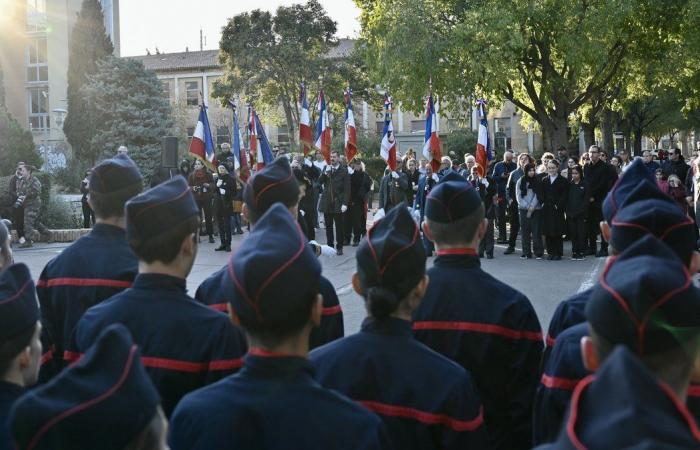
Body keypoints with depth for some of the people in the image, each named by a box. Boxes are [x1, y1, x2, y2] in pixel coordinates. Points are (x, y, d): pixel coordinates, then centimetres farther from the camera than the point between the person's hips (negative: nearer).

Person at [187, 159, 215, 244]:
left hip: (207, 198, -1)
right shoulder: (192, 175, 6)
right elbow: (188, 186, 8)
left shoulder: (208, 174, 3)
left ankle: (210, 236, 7)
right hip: (196, 199, 1)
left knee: (208, 217, 1)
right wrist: (192, 188, -12)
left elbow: (213, 185, 7)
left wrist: (208, 185, -14)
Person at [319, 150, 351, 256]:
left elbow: (347, 189, -5)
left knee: (339, 226, 1)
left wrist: (345, 203, -12)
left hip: (338, 203, -4)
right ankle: (329, 246, 14)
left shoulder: (344, 171, -2)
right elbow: (319, 181, 2)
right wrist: (325, 173, -13)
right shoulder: (326, 169, 11)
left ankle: (339, 247, 8)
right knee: (328, 226, 7)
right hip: (327, 202, 4)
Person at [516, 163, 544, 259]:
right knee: (525, 231, 1)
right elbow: (518, 196, 3)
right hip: (523, 210, 1)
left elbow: (538, 195, 0)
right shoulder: (520, 181, 6)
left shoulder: (537, 181, 4)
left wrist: (532, 207, -9)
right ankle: (526, 253, 4)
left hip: (536, 209, -1)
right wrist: (527, 207, -6)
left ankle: (538, 252, -3)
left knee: (536, 231, -5)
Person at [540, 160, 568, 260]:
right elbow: (541, 193, 12)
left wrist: (558, 205, -13)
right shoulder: (544, 180, 12)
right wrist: (543, 203, -2)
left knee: (557, 232, -2)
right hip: (546, 210, 4)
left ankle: (558, 253, 5)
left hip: (557, 210, -4)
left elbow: (565, 195, -6)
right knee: (547, 232, 4)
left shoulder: (562, 181, 0)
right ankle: (550, 252, 12)